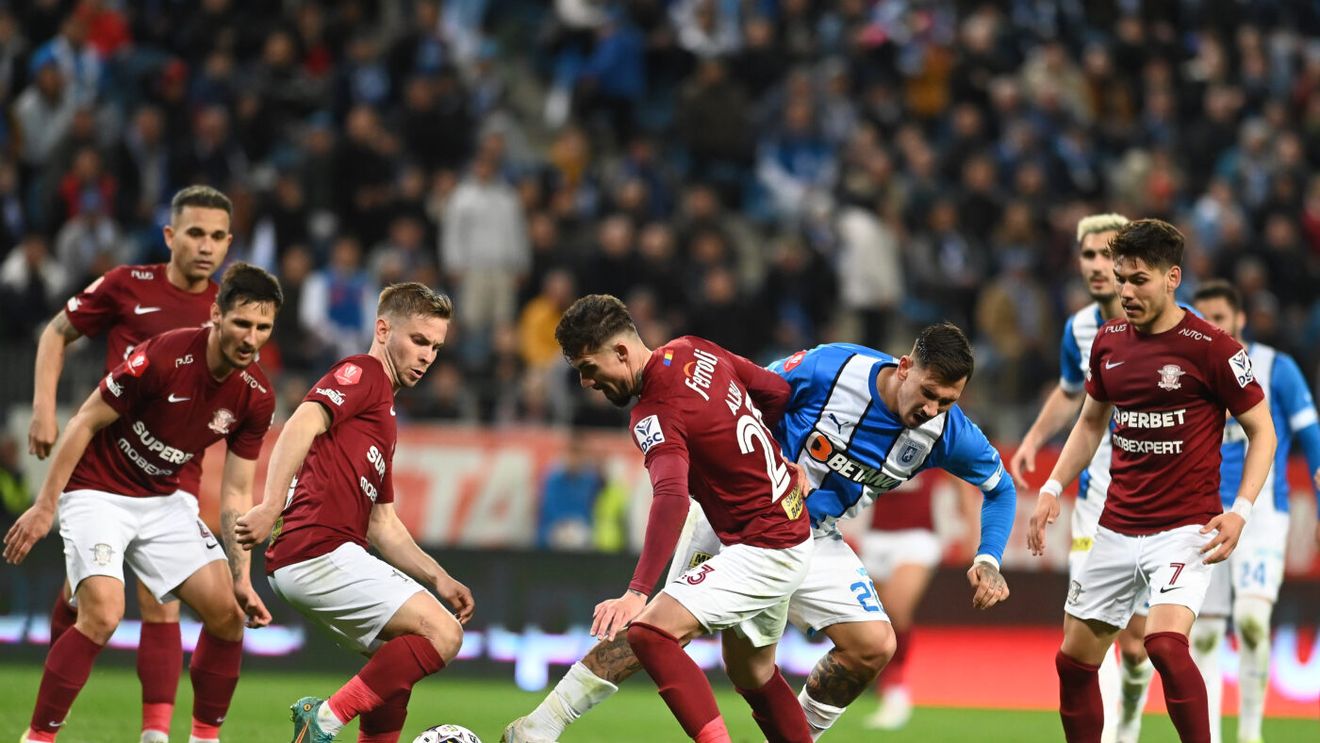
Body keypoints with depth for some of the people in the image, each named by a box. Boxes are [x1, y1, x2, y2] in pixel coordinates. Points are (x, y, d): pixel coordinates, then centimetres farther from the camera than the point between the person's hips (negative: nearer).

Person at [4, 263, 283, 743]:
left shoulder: (256, 397, -7)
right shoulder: (163, 358, -25)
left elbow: (235, 492, 0)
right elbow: (86, 422, -15)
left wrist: (241, 579, -7)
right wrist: (44, 506, -15)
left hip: (164, 500, 6)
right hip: (97, 492, -6)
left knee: (227, 612, -4)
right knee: (103, 616, -24)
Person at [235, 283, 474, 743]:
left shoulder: (384, 413, 28)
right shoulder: (362, 374, -1)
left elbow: (382, 524, 28)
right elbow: (302, 425, -20)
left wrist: (438, 578, 17)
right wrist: (272, 507, -33)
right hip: (319, 552, -10)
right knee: (442, 635, -14)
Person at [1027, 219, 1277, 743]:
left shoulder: (1212, 347, -11)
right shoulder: (1109, 341, 6)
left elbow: (1262, 430, -4)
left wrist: (1240, 511, -16)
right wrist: (1052, 489, 10)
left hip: (1184, 528, -6)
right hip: (1116, 529, 6)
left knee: (1165, 643, -28)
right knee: (1074, 660, 7)